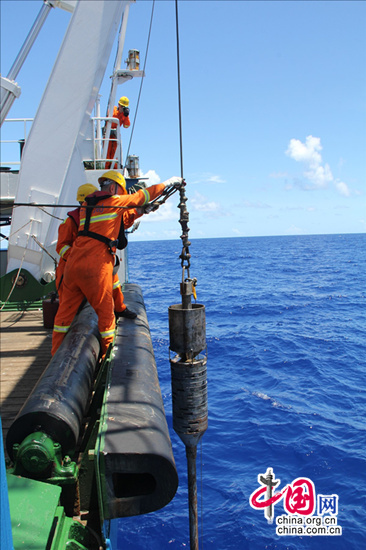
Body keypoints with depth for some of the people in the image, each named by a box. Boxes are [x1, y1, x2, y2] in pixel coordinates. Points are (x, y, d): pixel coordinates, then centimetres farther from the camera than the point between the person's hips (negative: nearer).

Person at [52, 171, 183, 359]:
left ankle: (56, 354, 19)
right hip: (96, 265, -7)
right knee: (105, 311, 6)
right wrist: (169, 182, 27)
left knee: (67, 308, 12)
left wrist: (141, 211, 37)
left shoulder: (86, 206, 22)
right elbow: (143, 195, 13)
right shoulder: (114, 202, 2)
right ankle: (107, 355, 16)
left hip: (74, 262, 7)